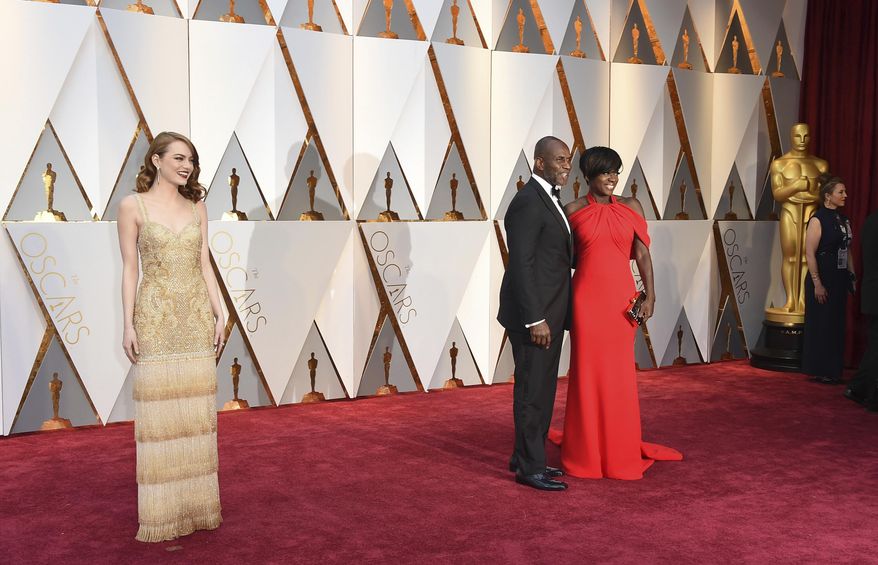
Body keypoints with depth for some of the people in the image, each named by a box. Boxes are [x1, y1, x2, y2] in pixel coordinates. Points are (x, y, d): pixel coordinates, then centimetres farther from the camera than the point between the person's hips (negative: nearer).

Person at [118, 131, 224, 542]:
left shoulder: (197, 206, 10)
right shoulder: (133, 205, -1)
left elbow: (204, 265, 11)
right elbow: (129, 268, -1)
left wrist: (219, 315, 5)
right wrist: (128, 324, -6)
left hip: (197, 316, 4)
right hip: (156, 317, -3)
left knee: (197, 411, 7)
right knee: (159, 411, 0)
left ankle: (198, 505, 18)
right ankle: (162, 512, 11)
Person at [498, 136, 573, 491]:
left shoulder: (548, 199, 14)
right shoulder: (527, 202, -17)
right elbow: (521, 265, -21)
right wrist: (535, 320, -22)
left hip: (549, 314, 10)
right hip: (533, 315, -10)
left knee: (543, 389, 16)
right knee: (532, 391, -1)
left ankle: (525, 457, 28)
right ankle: (530, 468, 10)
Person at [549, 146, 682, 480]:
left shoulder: (630, 207, 6)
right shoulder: (573, 210, 2)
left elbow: (642, 253, 1)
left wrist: (650, 295, -8)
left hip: (622, 298, 1)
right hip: (586, 298, -1)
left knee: (620, 373, 7)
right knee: (587, 371, 4)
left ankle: (620, 452, 22)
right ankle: (585, 453, 17)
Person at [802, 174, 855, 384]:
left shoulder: (843, 219, 12)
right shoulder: (818, 220, -11)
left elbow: (847, 251, 17)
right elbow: (809, 254, -15)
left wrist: (852, 276, 13)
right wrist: (817, 283, -18)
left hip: (840, 279, 7)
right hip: (822, 279, -7)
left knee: (836, 325, 11)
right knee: (821, 325, -1)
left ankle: (833, 371, 19)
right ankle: (819, 372, 9)